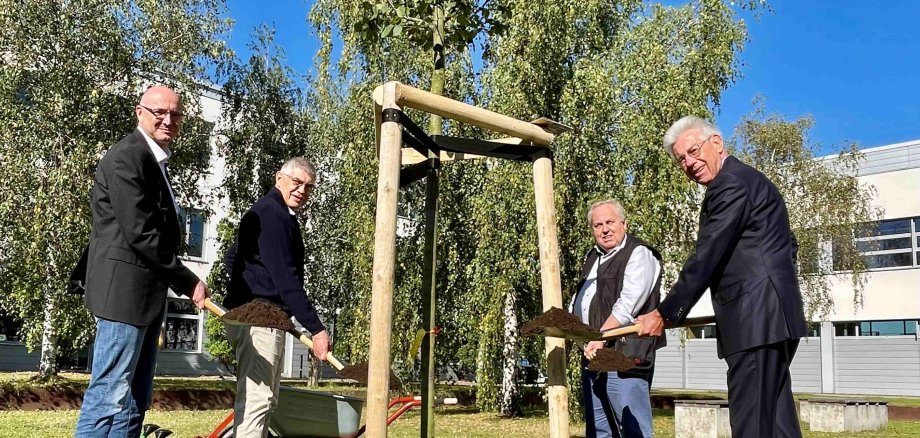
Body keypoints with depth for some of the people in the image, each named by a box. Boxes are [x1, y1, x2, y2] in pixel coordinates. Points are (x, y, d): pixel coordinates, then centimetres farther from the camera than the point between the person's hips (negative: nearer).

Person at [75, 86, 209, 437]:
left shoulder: (154, 161, 19)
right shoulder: (127, 157, -12)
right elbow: (139, 232, -19)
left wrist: (182, 282, 7)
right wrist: (188, 282, -13)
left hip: (145, 292, 10)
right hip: (125, 289, -10)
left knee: (135, 400, 10)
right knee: (110, 396, -8)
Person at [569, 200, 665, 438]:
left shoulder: (639, 254, -7)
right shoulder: (593, 256, 20)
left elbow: (628, 304, -19)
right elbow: (580, 296, 30)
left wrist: (601, 337, -24)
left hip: (624, 356, -9)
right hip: (593, 355, 9)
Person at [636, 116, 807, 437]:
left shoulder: (730, 185, -11)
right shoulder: (748, 180, 22)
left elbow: (706, 259, -16)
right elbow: (787, 245, 28)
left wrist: (664, 314, -12)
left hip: (756, 320, -11)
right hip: (772, 318, 11)